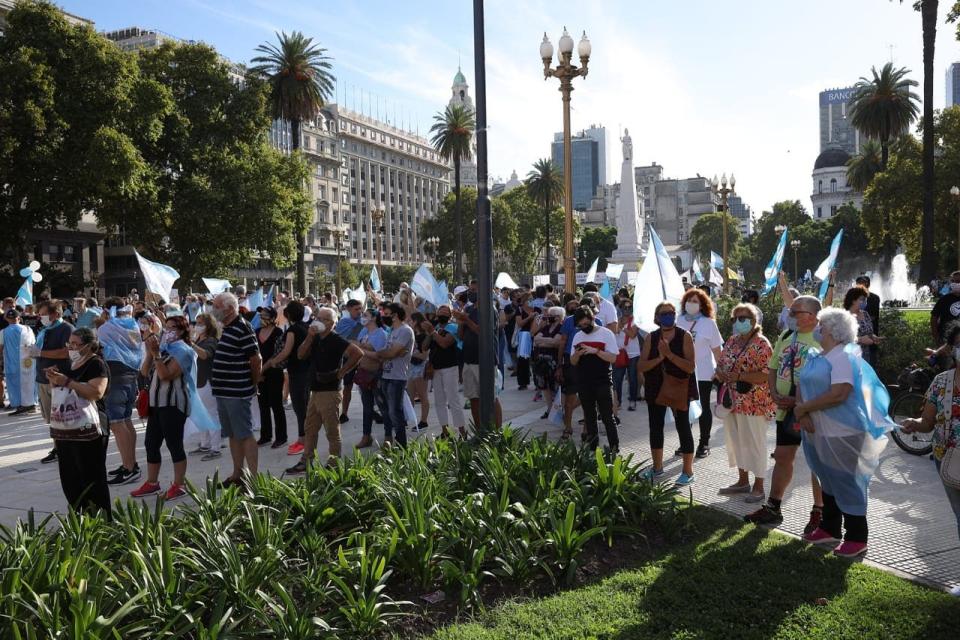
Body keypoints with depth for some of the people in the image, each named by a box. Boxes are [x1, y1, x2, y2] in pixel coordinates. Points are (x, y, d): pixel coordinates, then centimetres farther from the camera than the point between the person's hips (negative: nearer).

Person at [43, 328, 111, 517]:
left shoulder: (96, 364, -10)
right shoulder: (69, 365, 16)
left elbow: (97, 392, -24)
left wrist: (66, 381, -22)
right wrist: (53, 379, 6)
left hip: (88, 433, -9)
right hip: (65, 430, 9)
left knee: (92, 480, -3)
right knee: (70, 480, 12)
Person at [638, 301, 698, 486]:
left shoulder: (684, 336, -8)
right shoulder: (651, 338, 2)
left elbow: (691, 366, -17)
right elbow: (640, 367, -5)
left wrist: (669, 354, -24)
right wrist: (659, 358, -19)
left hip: (679, 390, -4)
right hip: (656, 389, 4)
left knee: (683, 427, 2)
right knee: (655, 427, 13)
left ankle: (688, 471, 13)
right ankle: (657, 467, 29)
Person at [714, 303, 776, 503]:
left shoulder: (761, 344, -12)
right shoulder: (731, 341, 11)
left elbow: (767, 375, -20)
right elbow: (720, 364, 19)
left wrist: (738, 376, -23)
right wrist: (719, 374, -4)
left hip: (754, 404, -8)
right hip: (732, 402, 8)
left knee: (755, 443, 1)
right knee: (736, 441, 15)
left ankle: (758, 487, 13)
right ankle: (742, 481, 28)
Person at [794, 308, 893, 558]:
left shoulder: (844, 357, -16)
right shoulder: (817, 357, 12)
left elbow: (838, 395, -27)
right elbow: (803, 387, 9)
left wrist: (803, 408, -18)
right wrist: (803, 413, -9)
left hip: (843, 434, -9)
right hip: (818, 432, 9)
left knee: (846, 483, 0)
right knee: (829, 481, 19)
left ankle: (856, 539, 12)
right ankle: (829, 529, 31)